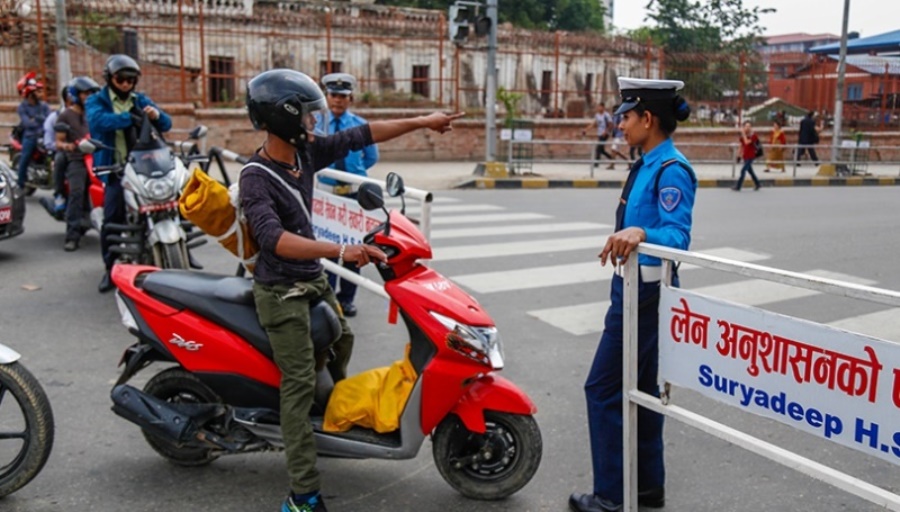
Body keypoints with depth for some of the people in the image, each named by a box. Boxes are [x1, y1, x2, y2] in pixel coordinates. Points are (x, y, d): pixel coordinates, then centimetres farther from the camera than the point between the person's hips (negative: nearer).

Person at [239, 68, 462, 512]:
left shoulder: (306, 151, -3)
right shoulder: (256, 177, -25)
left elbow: (360, 136, 3)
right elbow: (273, 238, -40)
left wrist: (421, 121, 5)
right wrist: (341, 251, -50)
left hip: (313, 279, 9)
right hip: (281, 291, -8)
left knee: (341, 342, 26)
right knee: (300, 382, -10)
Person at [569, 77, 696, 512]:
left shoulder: (672, 170, -19)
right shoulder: (648, 166, 11)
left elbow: (677, 237, -28)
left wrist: (640, 232, -47)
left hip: (645, 295, -10)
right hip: (633, 290, 10)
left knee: (603, 389, -2)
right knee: (640, 389, 16)